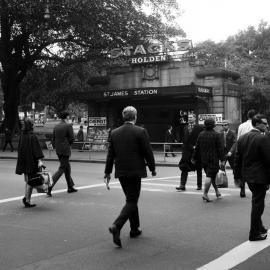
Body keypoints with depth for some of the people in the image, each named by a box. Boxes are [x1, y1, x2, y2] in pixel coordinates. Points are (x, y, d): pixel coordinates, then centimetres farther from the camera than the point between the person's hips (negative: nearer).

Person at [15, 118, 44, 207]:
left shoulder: (22, 135, 5)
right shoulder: (32, 136, -15)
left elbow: (19, 148, 12)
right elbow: (36, 149, -22)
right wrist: (39, 160, -27)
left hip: (23, 161, 7)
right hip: (31, 161, -7)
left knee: (27, 180, 18)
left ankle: (26, 197, 8)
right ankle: (27, 201, 4)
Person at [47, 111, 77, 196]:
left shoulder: (56, 127, 7)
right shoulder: (68, 126, -11)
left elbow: (53, 139, 9)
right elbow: (72, 139, -11)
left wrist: (55, 147, 16)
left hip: (58, 151, 7)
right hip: (65, 150, -7)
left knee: (67, 167, 17)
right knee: (61, 169, -4)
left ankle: (70, 187, 25)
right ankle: (49, 186, -15)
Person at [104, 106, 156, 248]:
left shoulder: (114, 133, 4)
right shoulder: (140, 132, -10)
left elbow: (110, 154, 7)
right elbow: (148, 152, -7)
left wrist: (108, 171, 12)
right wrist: (152, 168, 6)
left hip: (121, 172, 5)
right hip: (135, 172, -5)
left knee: (131, 199, 19)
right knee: (131, 201, -1)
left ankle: (135, 229, 27)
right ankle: (116, 226, -20)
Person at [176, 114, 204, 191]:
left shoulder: (199, 128, -4)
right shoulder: (185, 128, 11)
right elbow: (185, 140, 13)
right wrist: (191, 146, 4)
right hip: (187, 151, 4)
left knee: (198, 169, 7)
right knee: (184, 168, -4)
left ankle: (199, 185, 18)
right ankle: (182, 185, -6)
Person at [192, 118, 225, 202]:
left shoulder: (201, 134, 5)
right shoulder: (216, 135, -9)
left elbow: (197, 147, 9)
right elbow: (220, 149, -10)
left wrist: (194, 158, 16)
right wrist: (222, 160, -9)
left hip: (204, 160, 5)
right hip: (213, 159, -5)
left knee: (212, 176, 17)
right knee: (210, 176, -6)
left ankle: (217, 191, 26)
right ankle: (205, 194, -12)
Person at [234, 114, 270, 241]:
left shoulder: (242, 138, 4)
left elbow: (237, 159, 8)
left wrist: (237, 176, 14)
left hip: (247, 175, 7)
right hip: (260, 176, -7)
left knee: (256, 202, 24)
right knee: (258, 204, 3)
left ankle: (259, 227, 37)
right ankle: (254, 234, 12)